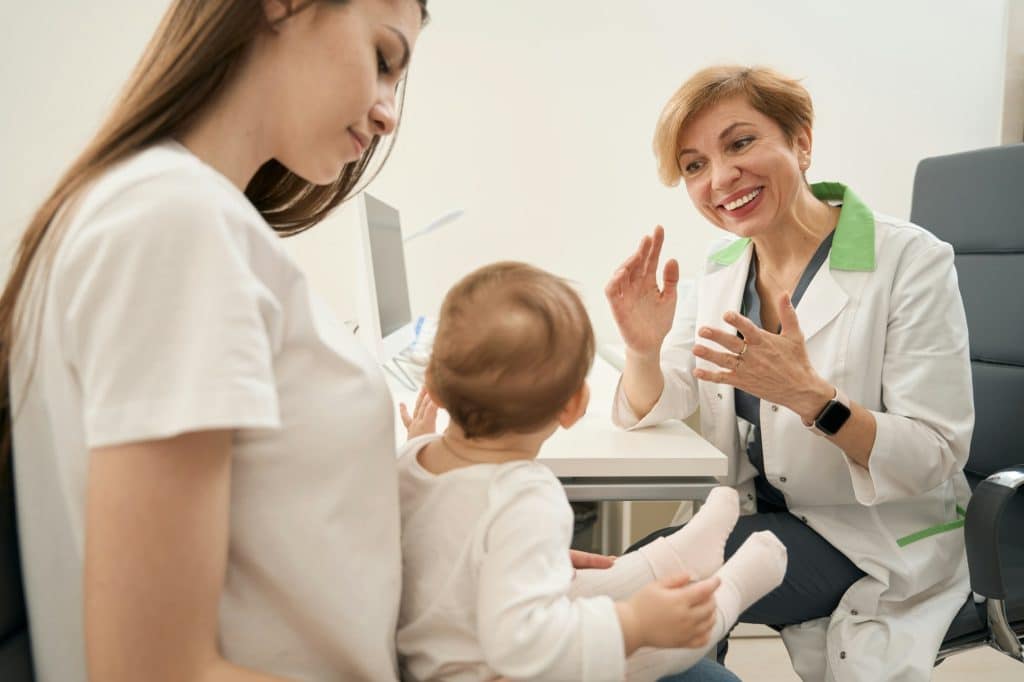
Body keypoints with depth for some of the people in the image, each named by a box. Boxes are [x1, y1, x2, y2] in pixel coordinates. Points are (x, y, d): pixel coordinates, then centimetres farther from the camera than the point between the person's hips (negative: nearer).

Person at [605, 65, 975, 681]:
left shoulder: (910, 260, -17)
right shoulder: (720, 270, 0)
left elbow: (934, 460, -19)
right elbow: (648, 413, -2)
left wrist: (809, 394, -36)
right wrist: (644, 349, -24)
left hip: (877, 545, -5)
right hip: (761, 518, 5)